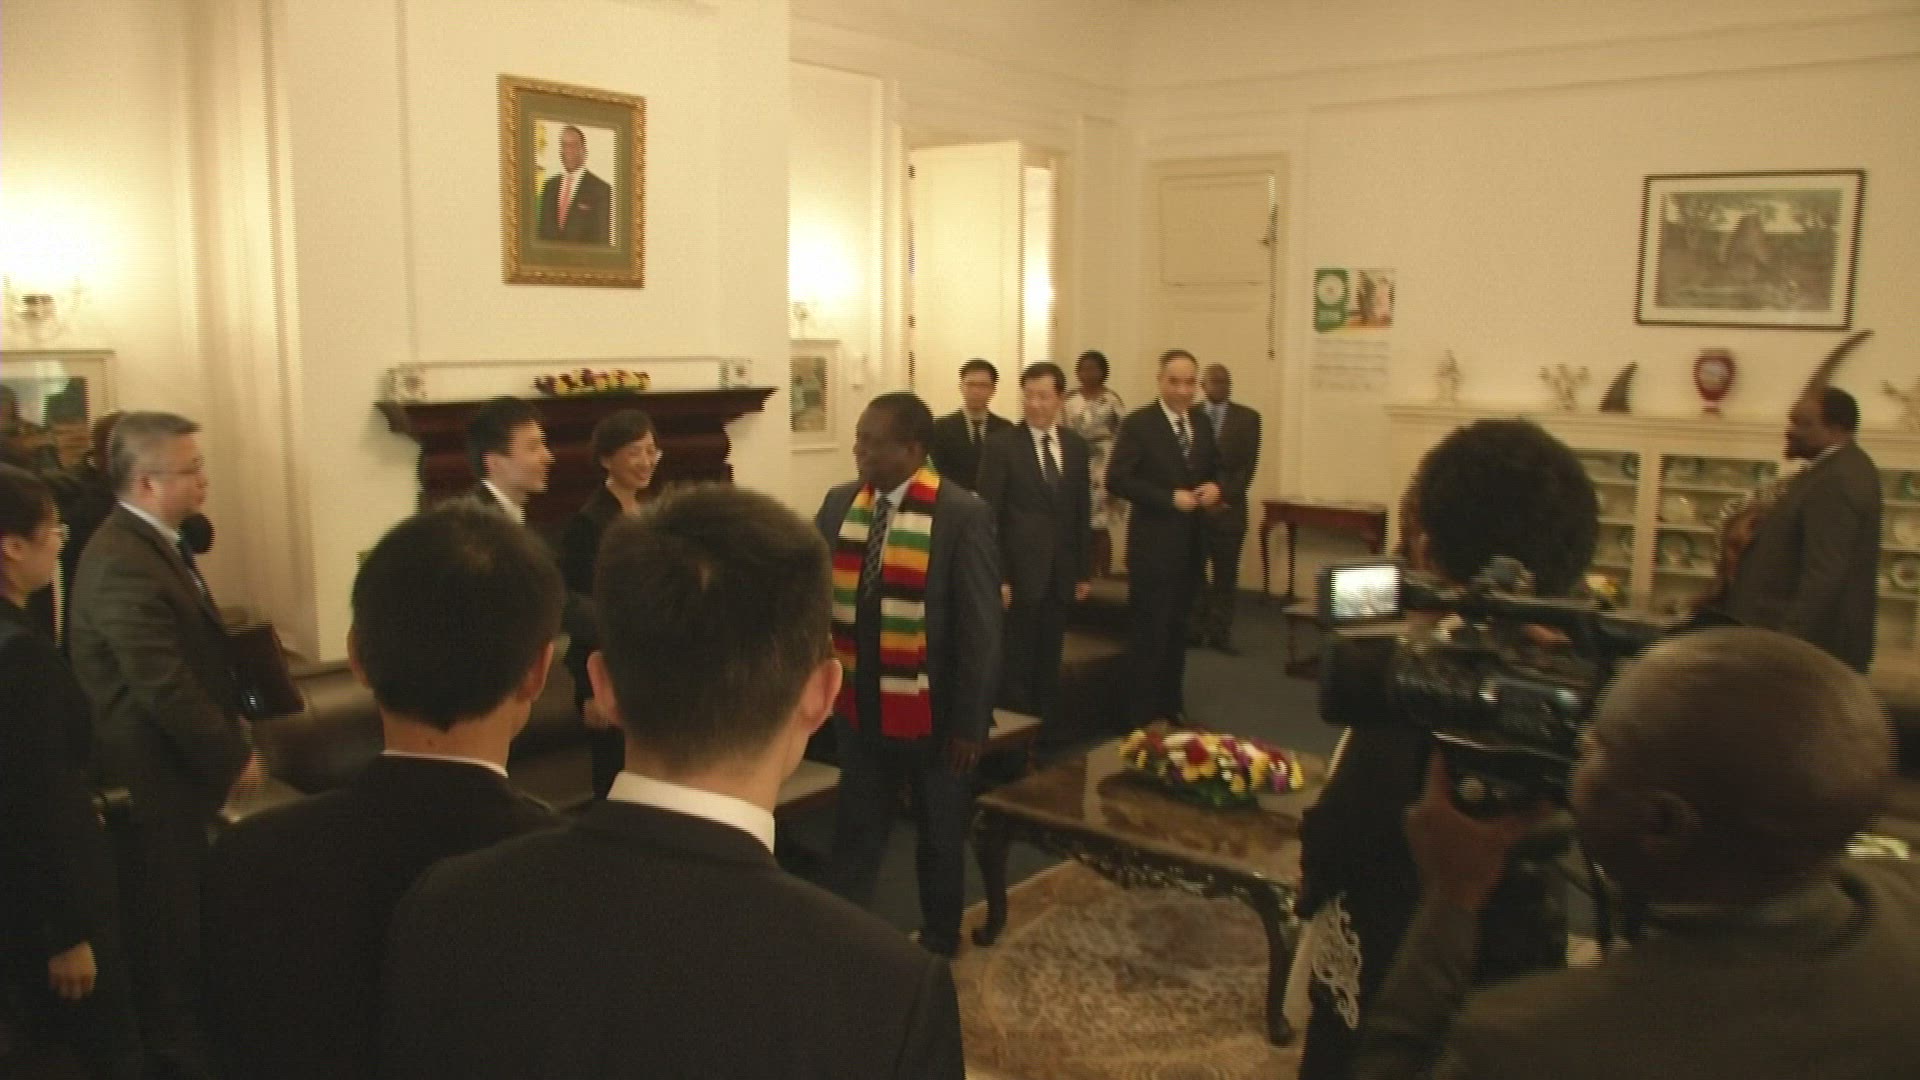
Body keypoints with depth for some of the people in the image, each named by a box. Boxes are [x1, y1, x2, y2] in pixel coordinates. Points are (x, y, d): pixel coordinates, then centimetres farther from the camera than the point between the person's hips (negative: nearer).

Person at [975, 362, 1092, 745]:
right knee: (1015, 661, 3)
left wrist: (1084, 570, 9)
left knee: (1050, 659, 12)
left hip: (1061, 572, 4)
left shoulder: (1076, 446, 8)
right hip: (1019, 570, -4)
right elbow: (988, 515, -9)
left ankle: (1049, 731, 23)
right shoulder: (1001, 446, -6)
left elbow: (1082, 511, 11)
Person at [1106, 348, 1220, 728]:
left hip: (1191, 543, 6)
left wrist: (1213, 488, -5)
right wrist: (1170, 498, -20)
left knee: (1177, 629, 15)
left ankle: (1172, 707, 26)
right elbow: (1116, 480, -16)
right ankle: (1143, 716, 9)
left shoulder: (1202, 424, 10)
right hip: (1153, 544, -6)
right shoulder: (1138, 424, -10)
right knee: (1149, 632, -1)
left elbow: (1211, 471, 19)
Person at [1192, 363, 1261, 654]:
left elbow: (1248, 465, -1)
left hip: (1229, 507, 0)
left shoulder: (1247, 418, 5)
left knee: (1226, 574, 2)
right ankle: (1195, 629, 10)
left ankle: (1220, 632, 7)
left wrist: (1225, 497, -11)